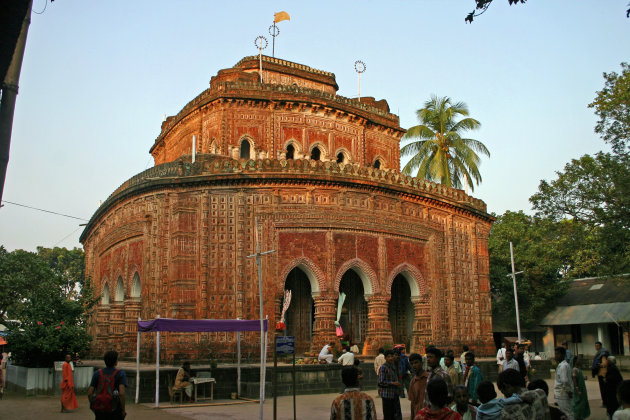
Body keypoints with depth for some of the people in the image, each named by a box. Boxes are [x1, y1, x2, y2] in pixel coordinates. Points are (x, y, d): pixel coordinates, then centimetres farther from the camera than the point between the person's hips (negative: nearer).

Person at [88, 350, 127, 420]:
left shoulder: (97, 373, 6)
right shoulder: (120, 374, -5)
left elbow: (89, 393, 2)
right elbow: (122, 393, -17)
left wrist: (93, 407, 17)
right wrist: (123, 410, -7)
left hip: (99, 410, 3)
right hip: (113, 411, -3)